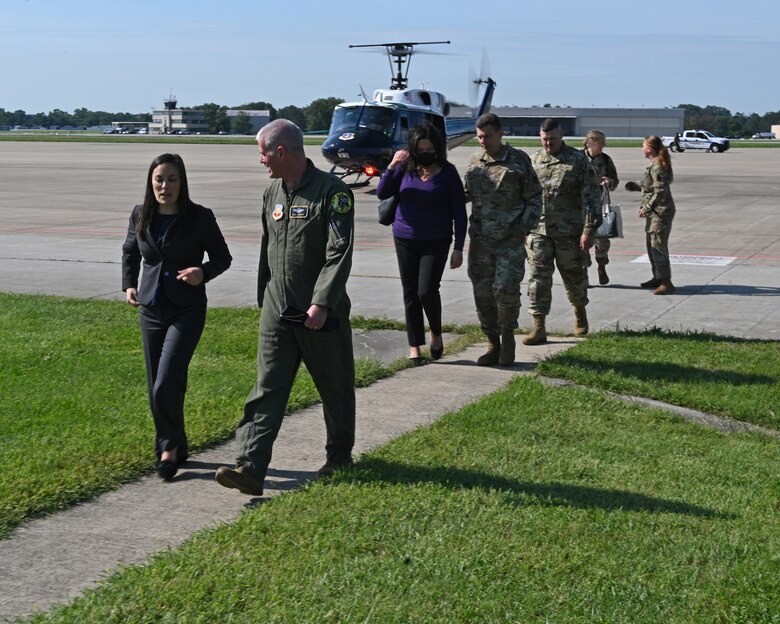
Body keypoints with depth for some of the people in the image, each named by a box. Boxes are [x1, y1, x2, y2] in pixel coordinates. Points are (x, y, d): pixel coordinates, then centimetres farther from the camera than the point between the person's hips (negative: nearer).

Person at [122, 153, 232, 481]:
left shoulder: (200, 217, -8)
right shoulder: (140, 216, 3)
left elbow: (222, 256, 1)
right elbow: (129, 252, 20)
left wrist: (203, 272, -19)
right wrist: (129, 285, 5)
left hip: (187, 311, -4)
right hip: (151, 310, 5)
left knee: (166, 385, -15)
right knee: (156, 389, 9)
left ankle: (170, 445, 7)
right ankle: (175, 447, 27)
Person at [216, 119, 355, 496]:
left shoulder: (332, 192, -12)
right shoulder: (272, 193, 11)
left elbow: (339, 253, -18)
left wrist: (321, 303, -24)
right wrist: (263, 296, 21)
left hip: (322, 313, -5)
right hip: (277, 311, 6)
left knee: (335, 388, 11)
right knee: (267, 390, -3)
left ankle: (339, 457, 30)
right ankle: (249, 468, -7)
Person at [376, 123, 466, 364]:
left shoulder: (448, 173, -6)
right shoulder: (405, 168, 0)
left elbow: (459, 213, -3)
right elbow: (382, 194, -6)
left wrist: (458, 248, -6)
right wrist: (391, 167, -21)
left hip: (436, 242, -3)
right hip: (405, 240, 3)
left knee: (427, 291, -13)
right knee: (410, 293, 7)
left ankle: (436, 334, 14)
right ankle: (414, 346, 17)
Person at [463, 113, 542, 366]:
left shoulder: (519, 161, -2)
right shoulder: (475, 162, 9)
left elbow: (534, 198, 1)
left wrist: (524, 227, -8)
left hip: (510, 241, -4)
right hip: (480, 239, 4)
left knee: (506, 289, -11)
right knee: (483, 293, 4)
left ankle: (508, 334, 14)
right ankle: (493, 345, 16)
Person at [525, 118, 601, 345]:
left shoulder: (578, 160, -3)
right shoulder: (533, 161, 8)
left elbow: (590, 197, -6)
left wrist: (588, 230, -12)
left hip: (568, 232, -2)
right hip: (538, 231, 2)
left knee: (574, 276, 11)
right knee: (538, 278, -4)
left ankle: (580, 312, 38)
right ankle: (538, 328, -3)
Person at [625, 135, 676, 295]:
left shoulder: (657, 166, -17)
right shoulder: (656, 164, 13)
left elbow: (661, 191, -22)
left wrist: (647, 208, -20)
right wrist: (635, 185, 19)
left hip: (661, 211, -11)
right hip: (654, 211, 11)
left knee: (658, 245, -10)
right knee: (650, 244, 16)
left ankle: (666, 282, -8)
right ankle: (658, 278, 25)